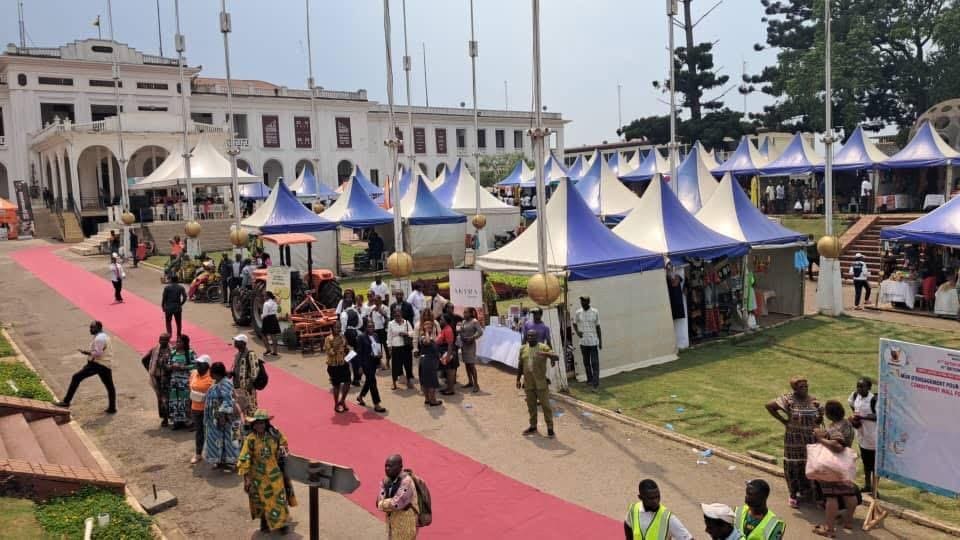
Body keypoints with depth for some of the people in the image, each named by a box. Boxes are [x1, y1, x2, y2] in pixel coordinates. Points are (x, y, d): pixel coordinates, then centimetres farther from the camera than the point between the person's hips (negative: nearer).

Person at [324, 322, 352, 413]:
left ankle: (342, 400, 25)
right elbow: (328, 352, -18)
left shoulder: (343, 337, 5)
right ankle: (336, 405, 23)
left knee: (347, 383, 1)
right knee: (336, 385, 5)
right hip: (333, 365, -5)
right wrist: (335, 347, -30)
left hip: (344, 363, 5)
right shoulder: (329, 339, -13)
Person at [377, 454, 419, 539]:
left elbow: (396, 504, -25)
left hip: (405, 524, -8)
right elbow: (379, 503, -4)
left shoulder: (406, 481, -21)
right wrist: (390, 503, -19)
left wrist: (384, 503, -8)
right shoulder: (386, 481, 2)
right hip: (392, 524, 8)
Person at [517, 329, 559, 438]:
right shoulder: (523, 349, 6)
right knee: (531, 406, 12)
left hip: (541, 383, -4)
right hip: (528, 383, 4)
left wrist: (545, 354, -35)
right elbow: (521, 366, 13)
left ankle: (550, 428, 6)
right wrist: (518, 379, 13)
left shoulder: (543, 347, -7)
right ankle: (533, 427, 24)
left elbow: (556, 357, -18)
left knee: (545, 405, -1)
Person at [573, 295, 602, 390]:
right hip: (583, 342, 2)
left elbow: (598, 327, 2)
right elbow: (574, 324, 15)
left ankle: (596, 384, -7)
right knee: (586, 363, 13)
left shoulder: (595, 312, -4)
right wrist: (577, 332, -6)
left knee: (595, 363, -6)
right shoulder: (577, 313, 0)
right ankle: (590, 380, 28)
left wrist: (600, 341, 2)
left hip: (593, 342, -2)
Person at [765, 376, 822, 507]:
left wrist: (820, 415, -14)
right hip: (794, 440, -4)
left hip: (811, 440, 4)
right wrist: (783, 420, -13)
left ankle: (806, 490, 32)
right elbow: (769, 406, -15)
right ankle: (792, 494, 16)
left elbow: (817, 421, 9)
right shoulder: (788, 399, -12)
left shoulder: (813, 400, 3)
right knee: (794, 466, 3)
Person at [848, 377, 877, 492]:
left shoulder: (874, 400, -23)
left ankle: (874, 488, 19)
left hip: (873, 436, -7)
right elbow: (852, 405, 17)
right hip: (862, 435, 7)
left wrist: (862, 417, -28)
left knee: (874, 462, 7)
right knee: (865, 461, 21)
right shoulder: (855, 396, -3)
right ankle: (867, 485, 36)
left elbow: (878, 416, -27)